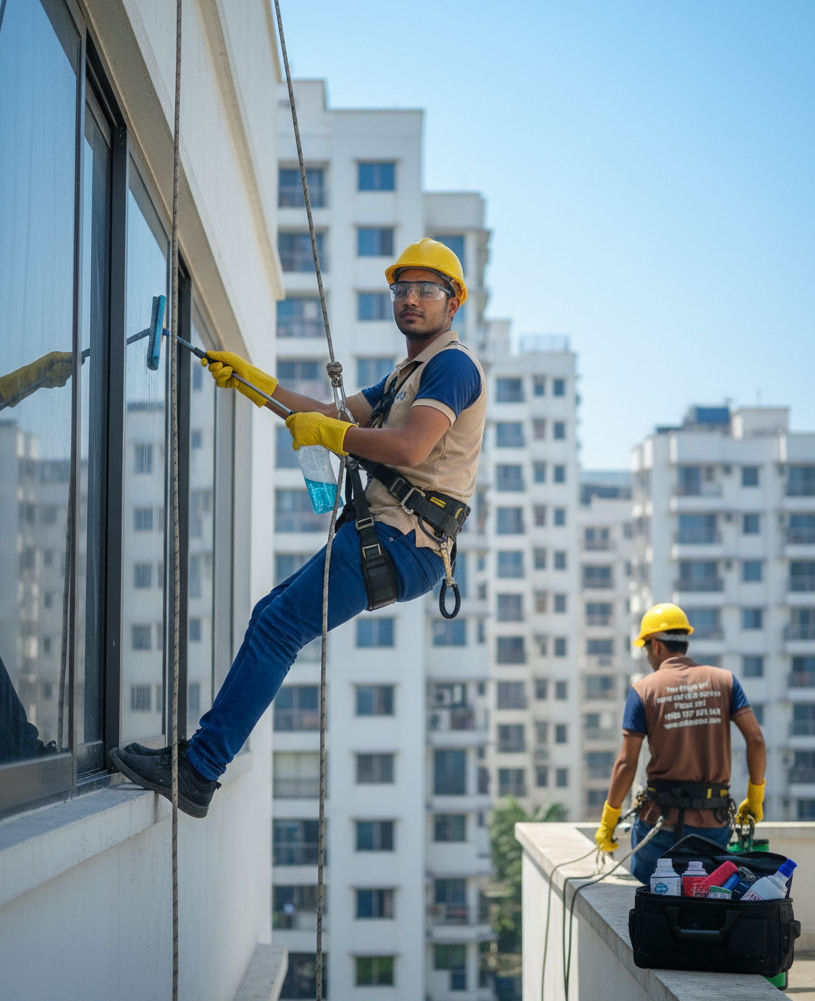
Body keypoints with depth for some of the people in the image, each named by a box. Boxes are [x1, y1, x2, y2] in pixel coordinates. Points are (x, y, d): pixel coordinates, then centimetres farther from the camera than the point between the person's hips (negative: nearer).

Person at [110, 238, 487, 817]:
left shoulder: (452, 364, -6)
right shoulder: (409, 374, 27)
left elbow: (409, 447, -21)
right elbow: (338, 414, 27)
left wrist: (326, 433, -10)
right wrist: (252, 381, 24)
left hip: (400, 542, -10)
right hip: (387, 537, 10)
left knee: (277, 627, -15)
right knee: (273, 616, 12)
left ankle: (196, 771, -15)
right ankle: (206, 751, 14)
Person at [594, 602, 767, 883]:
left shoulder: (643, 689, -2)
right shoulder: (724, 680, 5)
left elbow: (626, 764, -5)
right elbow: (755, 739, -2)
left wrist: (608, 822, 3)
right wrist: (755, 797, 11)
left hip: (660, 819, -2)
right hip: (714, 820, 3)